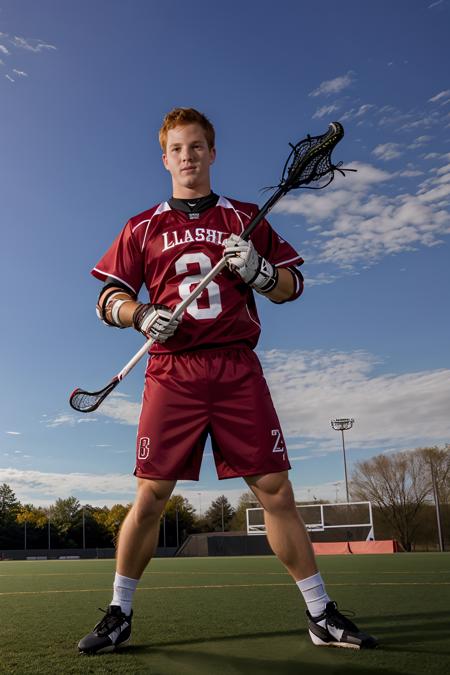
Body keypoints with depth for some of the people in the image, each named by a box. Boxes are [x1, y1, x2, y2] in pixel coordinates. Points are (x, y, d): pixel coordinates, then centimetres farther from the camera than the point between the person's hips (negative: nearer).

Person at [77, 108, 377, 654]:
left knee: (276, 490, -3)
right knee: (150, 495, -2)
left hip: (238, 369, 0)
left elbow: (291, 286, 14)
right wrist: (142, 315, -10)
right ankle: (119, 615, 17)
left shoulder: (246, 219, 16)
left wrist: (259, 271, -8)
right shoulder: (143, 227, 15)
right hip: (172, 373, 0)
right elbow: (109, 299, 12)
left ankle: (321, 614, 11)